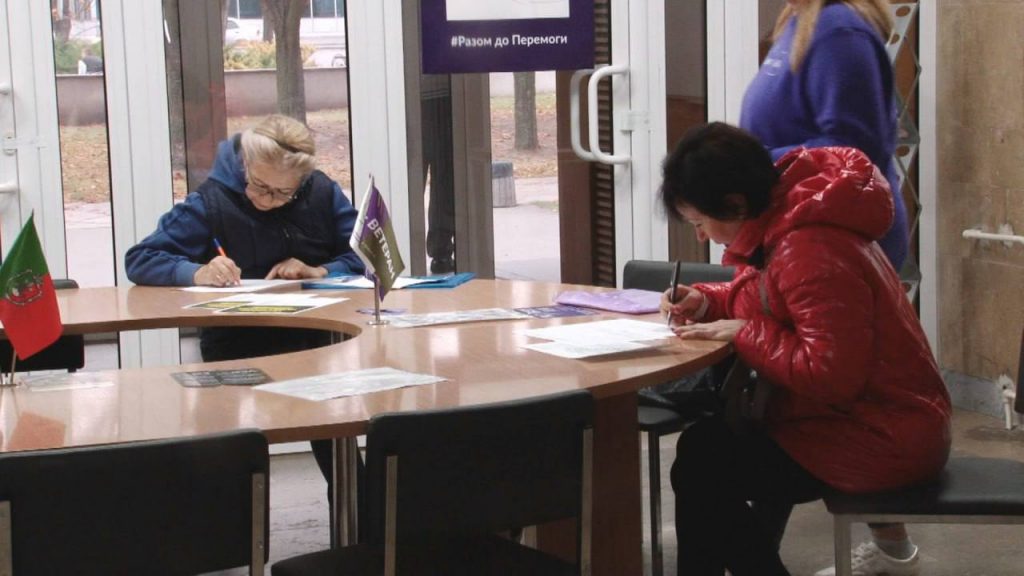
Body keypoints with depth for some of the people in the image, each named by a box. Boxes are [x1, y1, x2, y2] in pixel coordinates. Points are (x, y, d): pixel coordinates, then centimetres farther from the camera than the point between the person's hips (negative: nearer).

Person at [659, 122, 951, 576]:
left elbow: (832, 373, -29)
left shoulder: (811, 253, -26)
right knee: (708, 440, 13)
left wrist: (743, 333, -20)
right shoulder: (785, 222, 5)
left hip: (878, 439, -11)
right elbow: (765, 297, 23)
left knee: (701, 467, -14)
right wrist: (706, 301, 4)